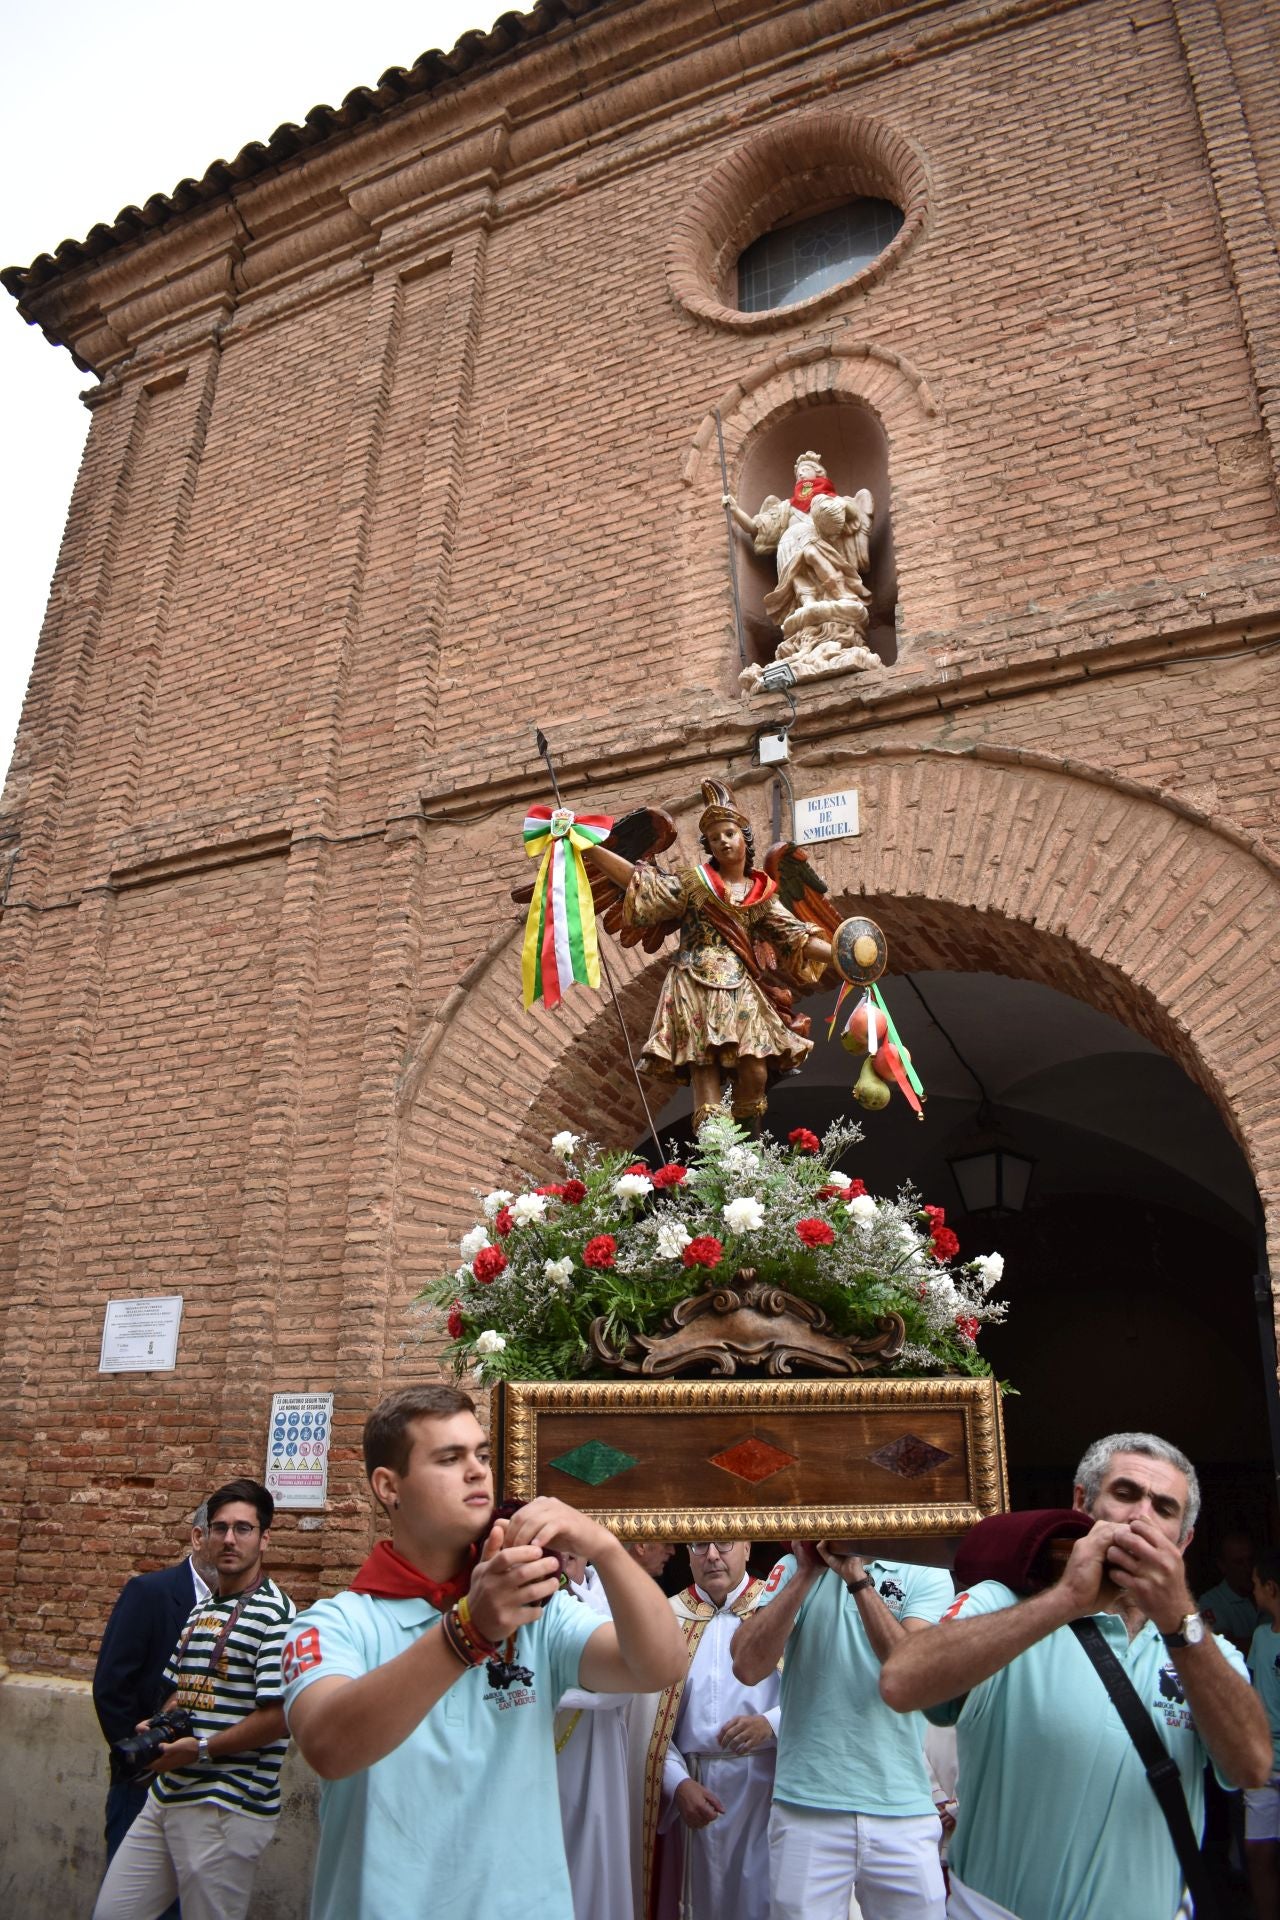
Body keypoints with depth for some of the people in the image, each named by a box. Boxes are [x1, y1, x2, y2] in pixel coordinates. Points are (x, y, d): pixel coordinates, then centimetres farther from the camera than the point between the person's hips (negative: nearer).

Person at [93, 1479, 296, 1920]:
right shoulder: (201, 1609, 12)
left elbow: (279, 1715, -22)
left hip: (226, 1808, -8)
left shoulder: (273, 1614, -16)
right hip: (166, 1795, 8)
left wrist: (201, 1749, -18)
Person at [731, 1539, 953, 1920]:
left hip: (903, 1808, 0)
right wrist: (808, 1572, -13)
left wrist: (856, 1576, -19)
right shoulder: (794, 1570, 1)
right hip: (807, 1807, 0)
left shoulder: (927, 1575, -2)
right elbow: (748, 1666, -12)